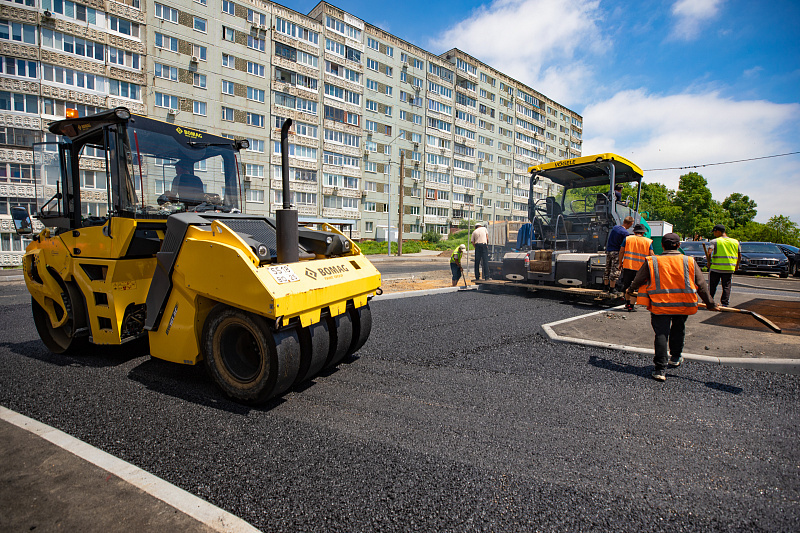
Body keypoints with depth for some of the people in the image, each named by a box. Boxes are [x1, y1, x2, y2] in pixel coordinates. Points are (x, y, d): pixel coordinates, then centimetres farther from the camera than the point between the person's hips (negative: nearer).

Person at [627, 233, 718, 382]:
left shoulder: (652, 262, -2)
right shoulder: (690, 262, 3)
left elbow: (638, 280, 9)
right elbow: (701, 285, 10)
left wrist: (630, 291, 28)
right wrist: (710, 304, 21)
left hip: (660, 304, -2)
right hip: (683, 305, 2)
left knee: (661, 334, 0)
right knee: (678, 329, 25)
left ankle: (660, 369, -2)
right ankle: (675, 358, 39)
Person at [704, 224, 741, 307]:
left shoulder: (714, 241, -6)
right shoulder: (735, 242, 9)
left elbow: (709, 253, -19)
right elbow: (739, 256, 13)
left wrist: (709, 262, -4)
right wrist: (737, 265, 26)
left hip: (715, 268, -3)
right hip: (730, 268, 3)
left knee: (712, 286, 8)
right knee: (727, 287, 9)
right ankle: (725, 303, 8)